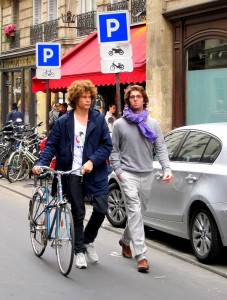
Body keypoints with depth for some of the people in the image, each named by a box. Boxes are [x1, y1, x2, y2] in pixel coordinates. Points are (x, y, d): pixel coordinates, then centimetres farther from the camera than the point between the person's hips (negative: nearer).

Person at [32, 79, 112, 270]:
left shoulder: (99, 119, 3)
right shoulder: (64, 122, 1)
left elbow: (107, 145, 0)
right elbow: (51, 145, 2)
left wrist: (92, 161, -15)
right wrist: (41, 163, -14)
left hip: (95, 173, 1)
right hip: (73, 174, -1)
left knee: (101, 209, -6)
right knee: (78, 214, 5)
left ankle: (88, 240, 21)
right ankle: (79, 251, 18)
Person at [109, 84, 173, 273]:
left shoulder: (153, 124, 8)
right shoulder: (120, 124, 3)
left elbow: (160, 149, 3)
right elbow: (114, 150, 5)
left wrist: (167, 168, -11)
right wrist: (118, 170, -6)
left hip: (147, 174, 3)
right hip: (128, 174, -3)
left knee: (138, 211, 14)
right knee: (135, 211, -13)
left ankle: (125, 240, 39)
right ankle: (141, 255, -19)